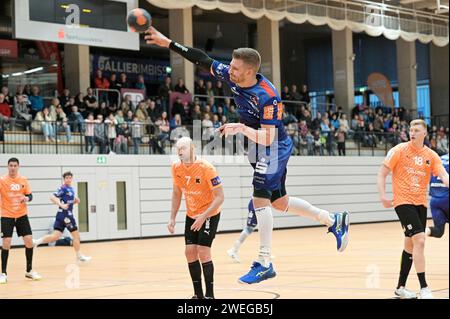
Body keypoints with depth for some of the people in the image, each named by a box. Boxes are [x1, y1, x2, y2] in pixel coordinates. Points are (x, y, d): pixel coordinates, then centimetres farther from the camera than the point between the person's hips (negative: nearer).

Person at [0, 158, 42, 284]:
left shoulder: (24, 180, 2)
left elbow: (30, 195, 8)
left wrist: (27, 198, -13)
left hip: (22, 215, 3)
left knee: (29, 240, -2)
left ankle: (29, 271, 13)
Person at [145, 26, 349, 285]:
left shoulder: (268, 96, -30)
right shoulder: (233, 77, -9)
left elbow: (268, 137, -29)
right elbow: (203, 60, -1)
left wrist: (241, 128, -42)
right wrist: (168, 43, -4)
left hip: (274, 148, -9)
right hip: (259, 147, 9)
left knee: (261, 199, -17)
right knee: (279, 202, 15)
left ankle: (265, 264, -12)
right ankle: (334, 221, 30)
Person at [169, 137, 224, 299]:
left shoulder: (206, 168, -24)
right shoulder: (176, 168, -6)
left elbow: (219, 197, -23)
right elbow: (176, 194, 9)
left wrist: (203, 216, -30)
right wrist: (172, 218, 5)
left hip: (209, 215, -6)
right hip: (191, 215, 6)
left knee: (203, 252, -13)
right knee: (190, 252, -1)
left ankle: (209, 295, -3)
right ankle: (198, 294, 10)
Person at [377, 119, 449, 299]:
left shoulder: (431, 156, 5)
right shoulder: (399, 150, -4)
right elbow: (382, 173, -2)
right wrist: (383, 195, -12)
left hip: (420, 203, 5)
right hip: (403, 202, -5)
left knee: (410, 245, 12)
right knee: (419, 240, -17)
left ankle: (401, 287, 24)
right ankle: (423, 288, -15)